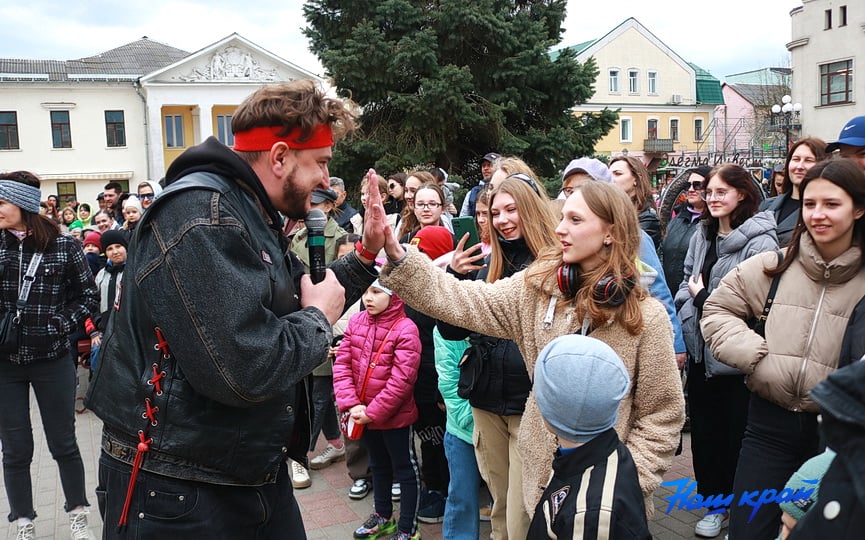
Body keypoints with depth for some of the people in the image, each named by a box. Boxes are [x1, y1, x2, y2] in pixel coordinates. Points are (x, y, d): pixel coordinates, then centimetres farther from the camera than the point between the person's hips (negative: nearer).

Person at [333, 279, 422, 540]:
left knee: (405, 470, 10)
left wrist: (372, 412, -19)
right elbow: (342, 364, -3)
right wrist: (351, 404, -14)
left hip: (395, 416, -6)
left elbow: (402, 380, -22)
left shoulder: (405, 329, -20)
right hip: (364, 415, 7)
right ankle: (383, 516, 43)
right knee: (378, 466, 24)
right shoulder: (356, 321, -1)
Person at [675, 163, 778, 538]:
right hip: (700, 352, 7)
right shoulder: (702, 234, 8)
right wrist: (686, 322, 1)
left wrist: (704, 297, -10)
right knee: (705, 431, 16)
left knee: (738, 435, 8)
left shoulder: (760, 242, -14)